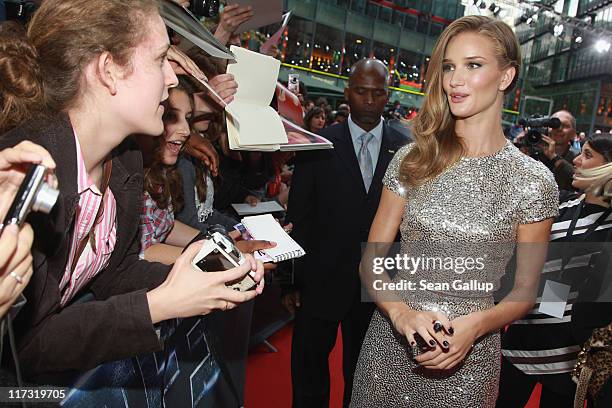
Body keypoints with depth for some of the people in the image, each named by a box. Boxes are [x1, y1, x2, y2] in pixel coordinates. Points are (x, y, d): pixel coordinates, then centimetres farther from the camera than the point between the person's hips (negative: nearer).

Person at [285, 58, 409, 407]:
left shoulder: (404, 150, -1)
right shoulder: (319, 143, -4)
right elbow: (298, 217, -4)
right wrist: (291, 279, -4)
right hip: (321, 282, -1)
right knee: (309, 366, 17)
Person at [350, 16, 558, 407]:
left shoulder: (535, 181, -8)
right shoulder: (411, 159, -3)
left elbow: (525, 291, -1)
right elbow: (371, 257, -1)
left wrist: (473, 326, -18)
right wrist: (401, 313, -18)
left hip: (468, 357, -1)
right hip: (390, 340, 2)